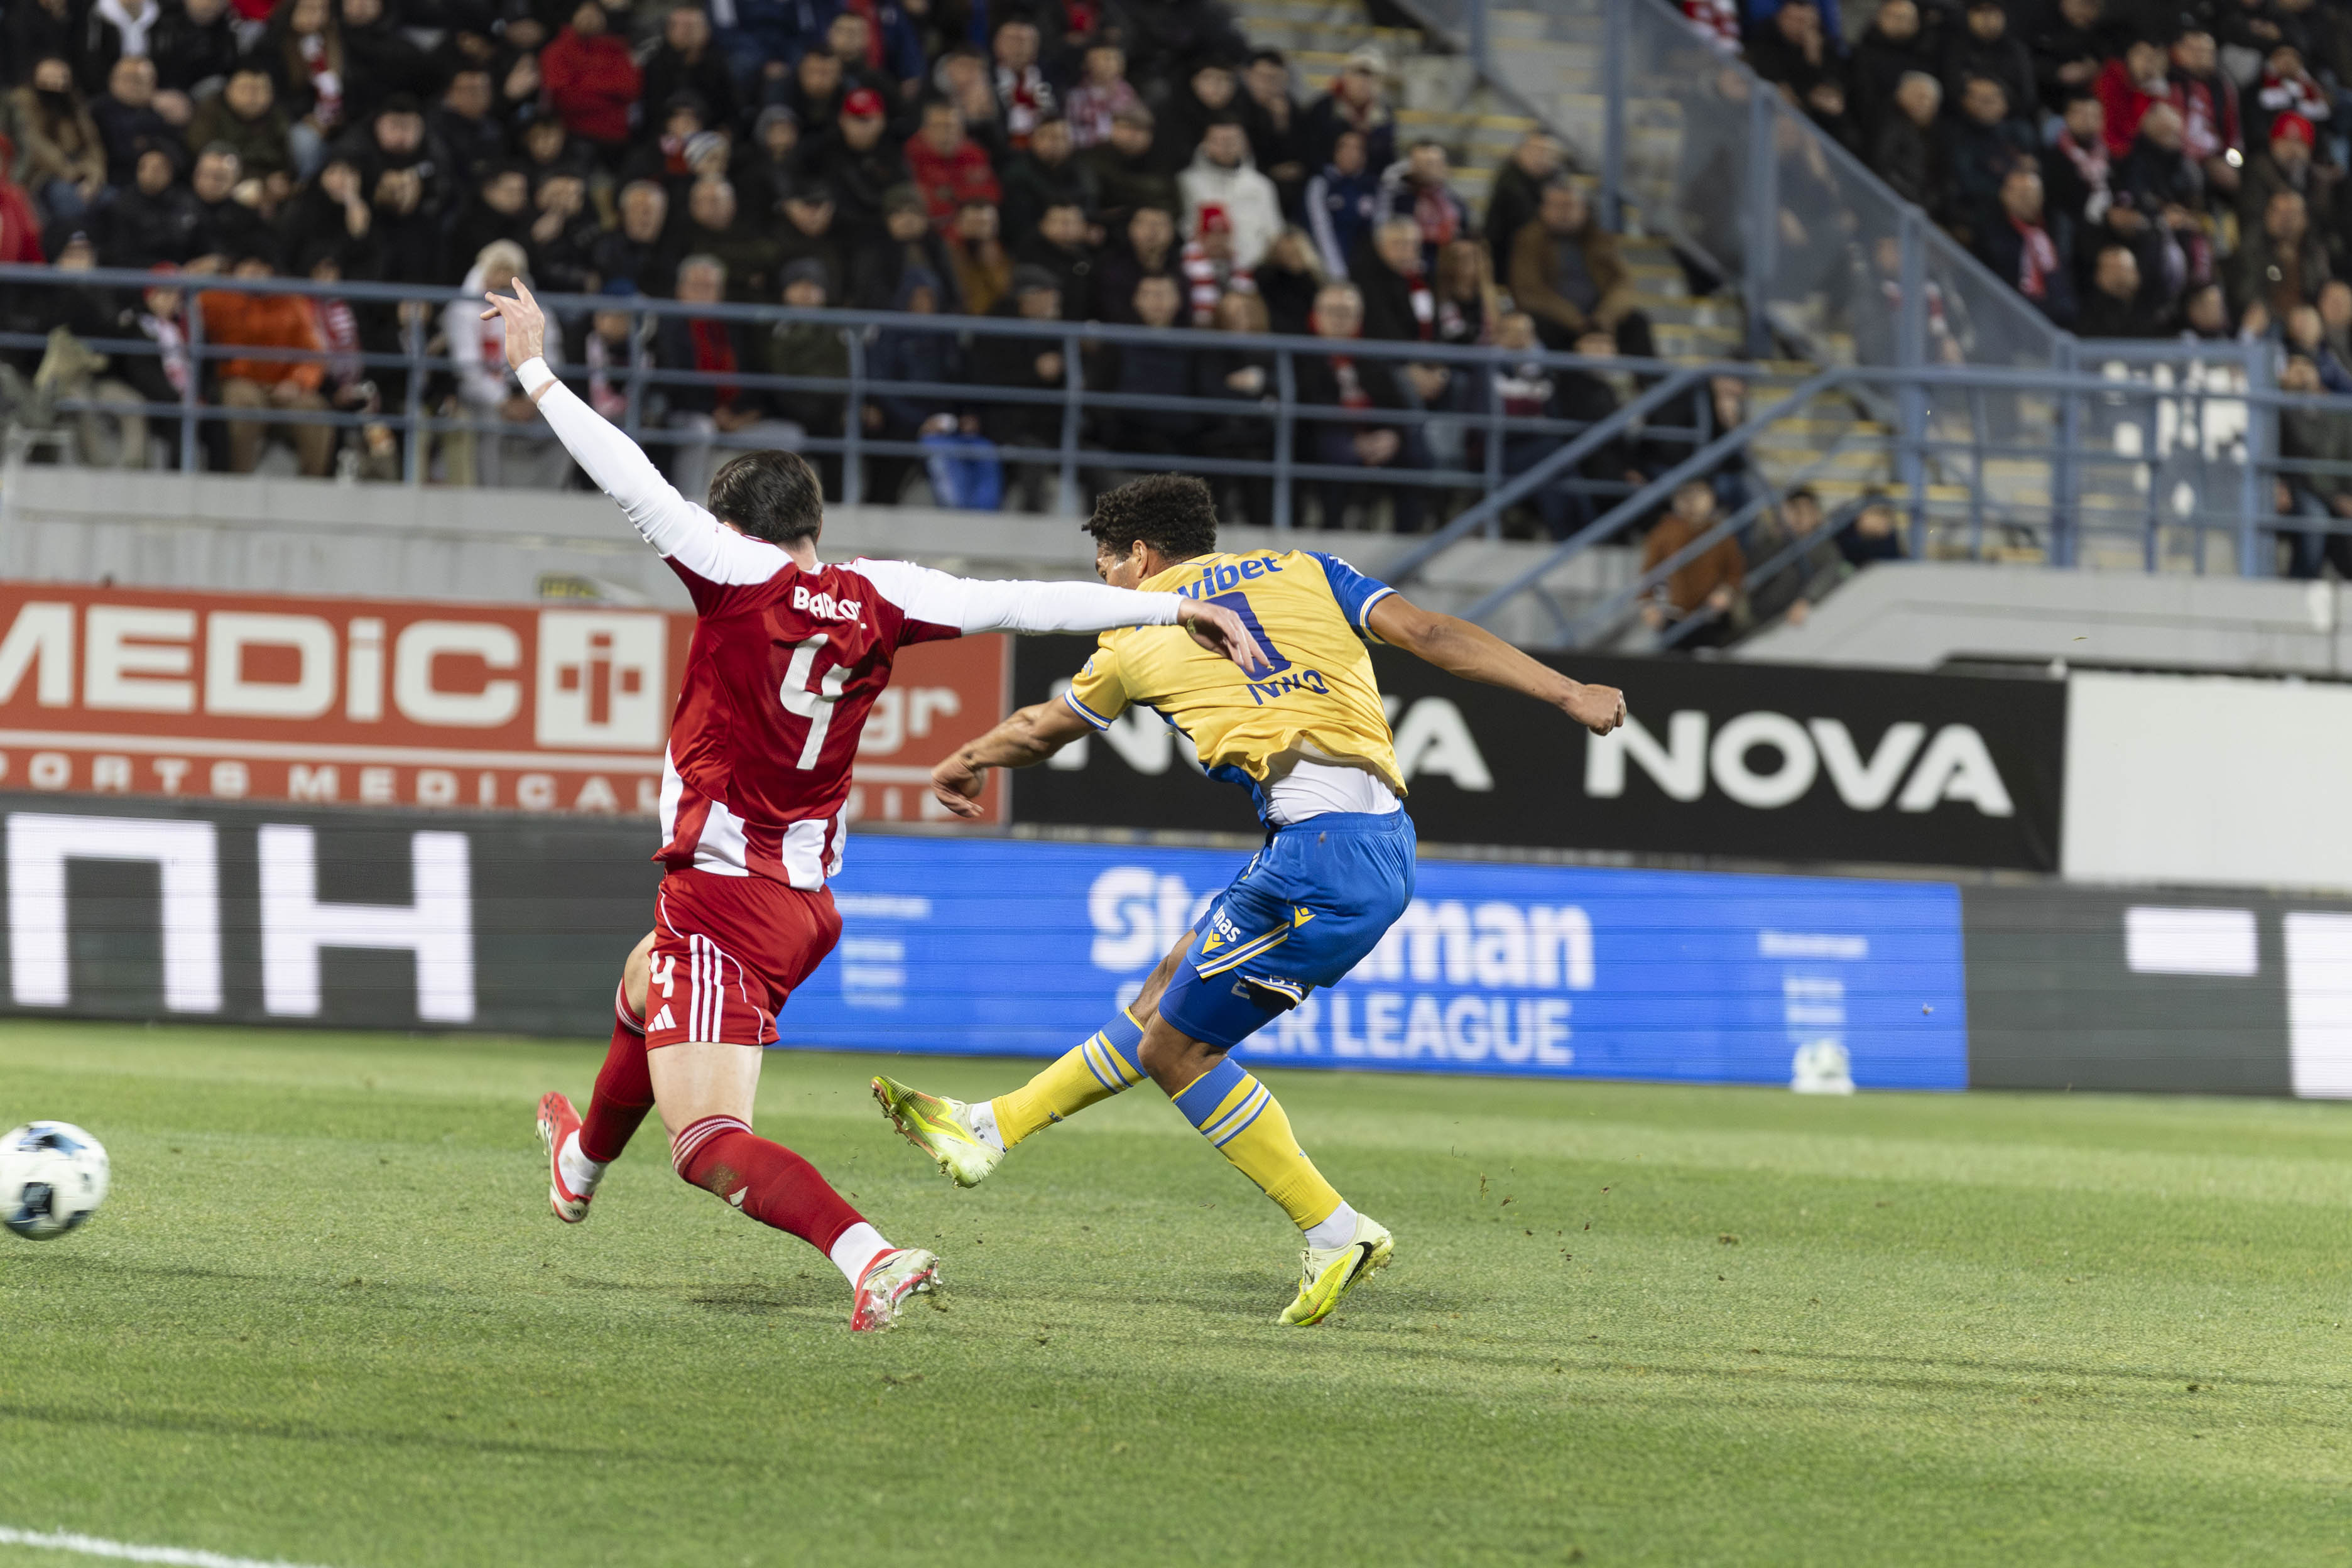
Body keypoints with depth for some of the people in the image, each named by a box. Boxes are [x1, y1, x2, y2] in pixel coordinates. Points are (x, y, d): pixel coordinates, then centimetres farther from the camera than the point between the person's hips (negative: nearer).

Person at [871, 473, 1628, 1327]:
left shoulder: (1136, 638, 10)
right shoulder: (1303, 572, 19)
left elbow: (1040, 730, 30)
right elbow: (1431, 633, 7)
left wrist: (968, 761, 51)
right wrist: (1568, 692, 7)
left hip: (1320, 848, -8)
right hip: (1386, 841, 8)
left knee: (1174, 1048, 4)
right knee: (1167, 995, 17)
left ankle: (1334, 1232, 4)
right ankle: (989, 1130, 27)